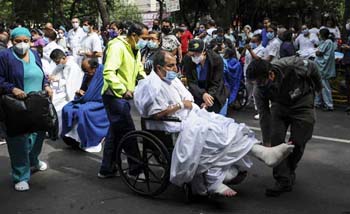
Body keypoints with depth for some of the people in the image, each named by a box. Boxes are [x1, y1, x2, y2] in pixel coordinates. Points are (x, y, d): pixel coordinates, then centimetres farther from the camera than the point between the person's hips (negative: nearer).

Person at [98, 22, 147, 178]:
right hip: (114, 95, -10)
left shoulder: (135, 50, 14)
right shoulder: (118, 47, -16)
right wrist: (123, 90, -27)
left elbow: (139, 70, 19)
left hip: (122, 96, 10)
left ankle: (107, 169, 24)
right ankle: (136, 169, 5)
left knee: (115, 132, 15)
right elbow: (108, 72, -25)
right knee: (128, 132, -6)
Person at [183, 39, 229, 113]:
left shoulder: (217, 59, -17)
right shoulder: (187, 60, -14)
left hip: (215, 92, -1)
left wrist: (209, 97, -28)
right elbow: (191, 83, -14)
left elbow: (216, 84, -12)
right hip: (197, 92, 1)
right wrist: (203, 94, -32)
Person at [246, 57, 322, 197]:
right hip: (280, 104, 2)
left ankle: (290, 173, 22)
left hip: (302, 100, -2)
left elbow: (312, 67, -12)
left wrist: (318, 86, 6)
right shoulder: (259, 90, -23)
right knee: (276, 139, -13)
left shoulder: (292, 66, -35)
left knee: (297, 142, -3)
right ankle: (283, 181, -6)